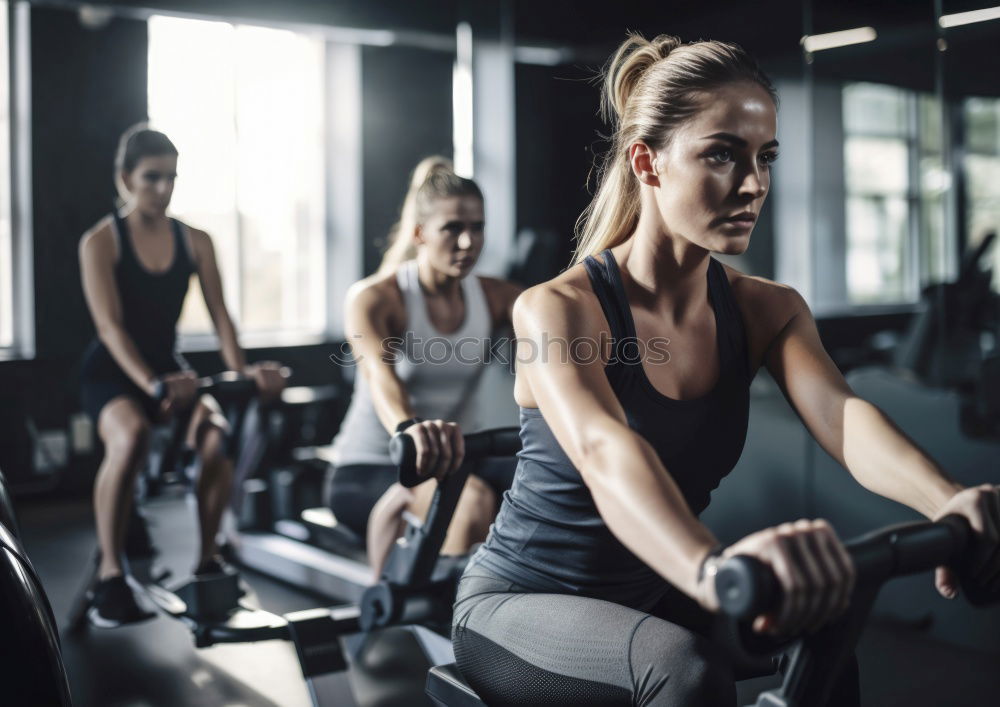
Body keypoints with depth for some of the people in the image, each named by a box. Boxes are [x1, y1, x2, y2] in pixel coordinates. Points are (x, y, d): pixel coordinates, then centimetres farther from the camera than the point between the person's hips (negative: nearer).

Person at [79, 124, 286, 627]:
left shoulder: (194, 242, 3)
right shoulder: (100, 241, -8)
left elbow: (219, 315, -4)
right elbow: (110, 325, -19)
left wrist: (241, 370, -23)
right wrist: (152, 385, -35)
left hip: (168, 368, 3)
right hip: (110, 373, -3)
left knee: (216, 436, -28)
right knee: (129, 436, -38)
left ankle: (206, 559, -8)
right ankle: (110, 575, -25)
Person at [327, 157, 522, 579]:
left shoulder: (494, 298, 1)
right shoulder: (374, 298, -13)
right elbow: (380, 374, -34)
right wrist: (410, 428, -57)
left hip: (454, 462, 5)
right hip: (367, 469, -4)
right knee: (472, 498, -36)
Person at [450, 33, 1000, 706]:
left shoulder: (766, 311, -3)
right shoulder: (558, 309, -21)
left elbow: (841, 415, -23)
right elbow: (604, 451, -41)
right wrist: (713, 568, -62)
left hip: (652, 599, 5)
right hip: (519, 605, -5)